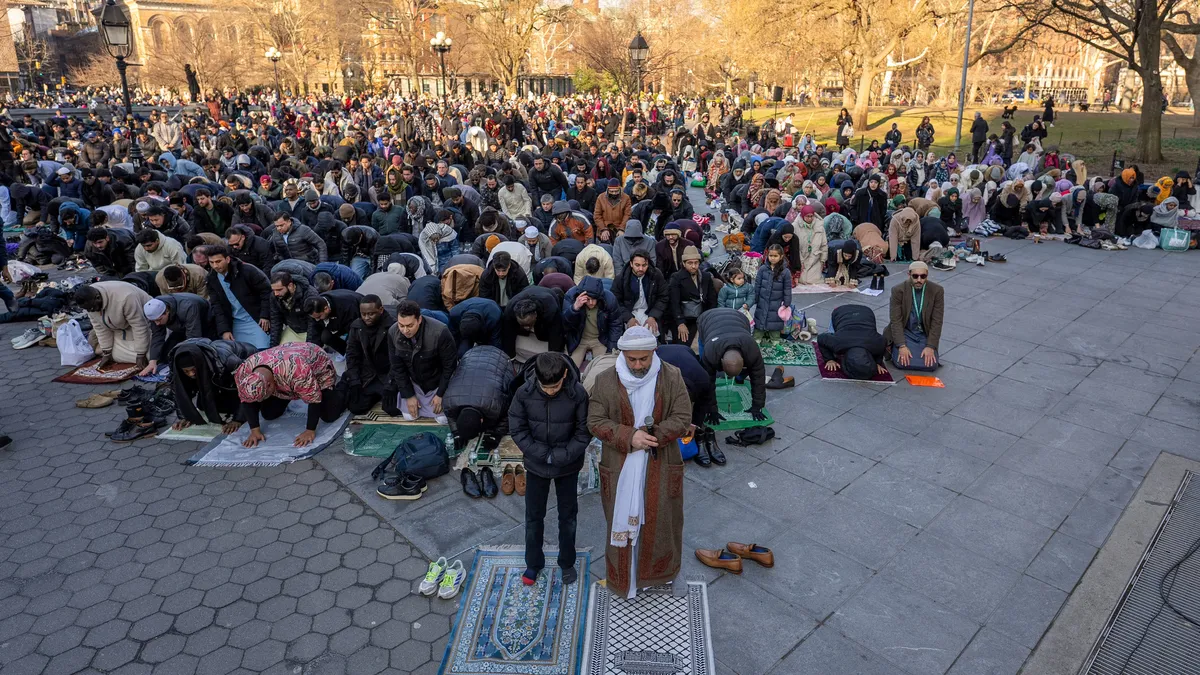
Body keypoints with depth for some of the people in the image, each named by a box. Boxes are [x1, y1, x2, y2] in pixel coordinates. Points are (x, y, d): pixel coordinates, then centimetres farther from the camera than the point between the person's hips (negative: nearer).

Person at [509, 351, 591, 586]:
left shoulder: (578, 393, -21)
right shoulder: (524, 393, -19)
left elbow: (584, 432, -13)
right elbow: (517, 429, -10)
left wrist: (560, 457, -19)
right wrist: (543, 454, -15)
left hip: (568, 466, -1)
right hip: (536, 465, 1)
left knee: (568, 516, 16)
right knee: (533, 516, 16)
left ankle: (567, 562, 36)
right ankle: (533, 562, 36)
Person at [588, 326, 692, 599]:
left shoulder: (672, 377, -9)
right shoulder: (606, 381, -9)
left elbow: (683, 418, -8)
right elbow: (595, 421, -8)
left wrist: (654, 435, -24)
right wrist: (629, 437, -22)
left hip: (660, 466, 1)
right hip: (621, 468, 0)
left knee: (660, 521, 15)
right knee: (622, 521, 12)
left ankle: (659, 571, 40)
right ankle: (624, 575, 33)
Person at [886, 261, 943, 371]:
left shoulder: (937, 291, -8)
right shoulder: (898, 290, -12)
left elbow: (937, 321, -7)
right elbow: (896, 320, -13)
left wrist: (930, 346, -16)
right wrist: (902, 346, -22)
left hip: (925, 335, 2)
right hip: (904, 333, -2)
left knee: (931, 364, -17)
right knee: (903, 362, -23)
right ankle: (894, 349, 10)